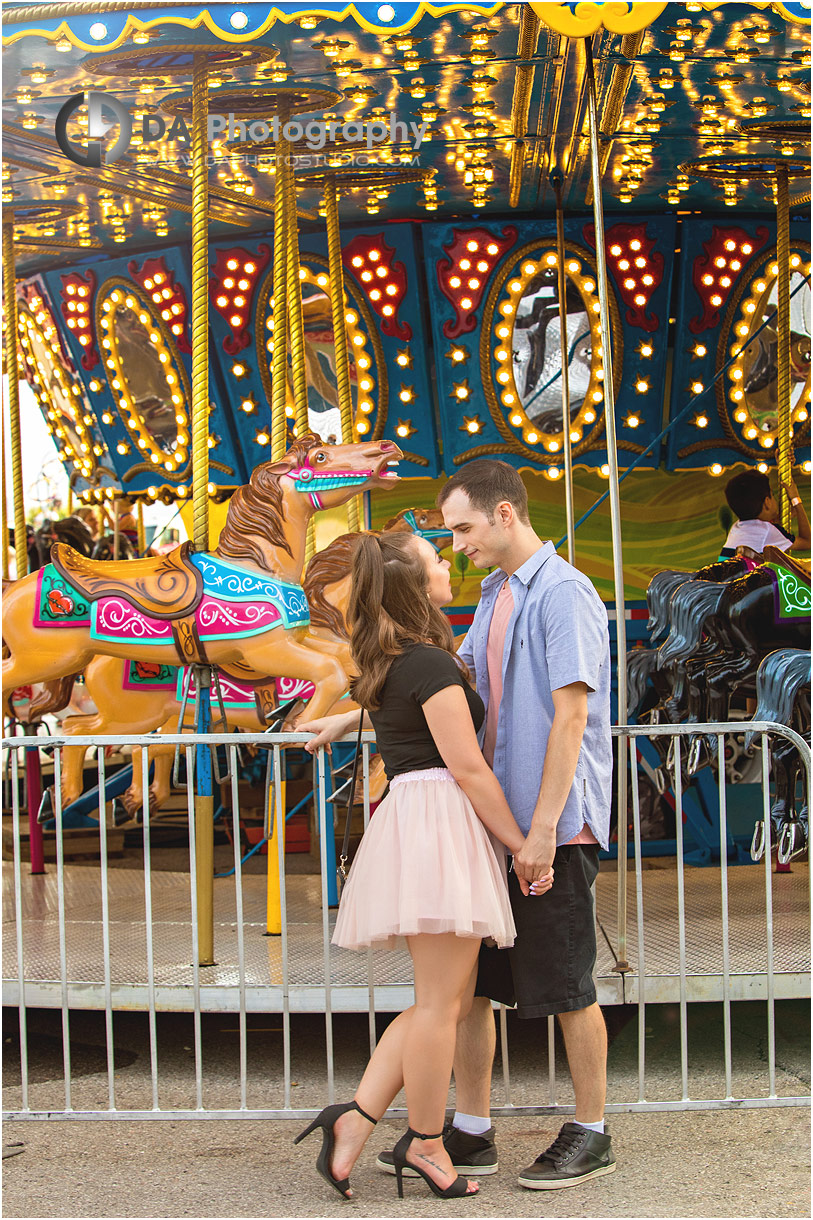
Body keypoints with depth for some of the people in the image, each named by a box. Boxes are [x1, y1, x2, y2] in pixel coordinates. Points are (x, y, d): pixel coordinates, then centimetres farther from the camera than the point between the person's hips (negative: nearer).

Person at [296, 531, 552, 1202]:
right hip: (440, 821, -10)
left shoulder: (390, 663, 16)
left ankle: (355, 1122, 8)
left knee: (443, 1000, 13)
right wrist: (523, 845, -9)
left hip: (407, 816, 10)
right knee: (441, 1002, -2)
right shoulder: (431, 662, -12)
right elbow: (468, 770, -13)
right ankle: (427, 1147, 7)